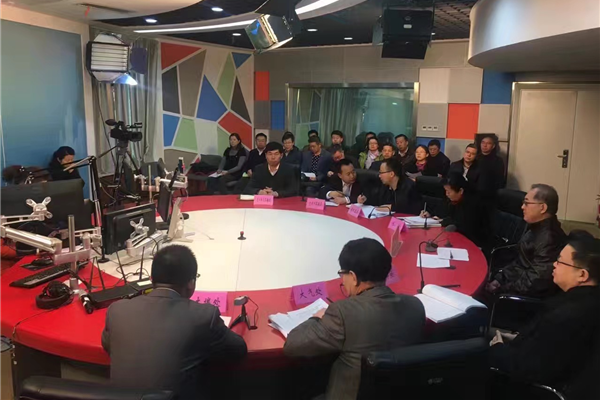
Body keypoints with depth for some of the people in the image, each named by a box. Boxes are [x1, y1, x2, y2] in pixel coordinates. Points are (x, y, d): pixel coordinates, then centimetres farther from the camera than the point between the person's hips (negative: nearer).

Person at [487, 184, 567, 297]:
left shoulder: (549, 240, -25)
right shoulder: (537, 227, 6)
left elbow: (532, 284, -25)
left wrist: (500, 290, -18)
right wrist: (499, 278, 2)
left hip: (526, 295, -9)